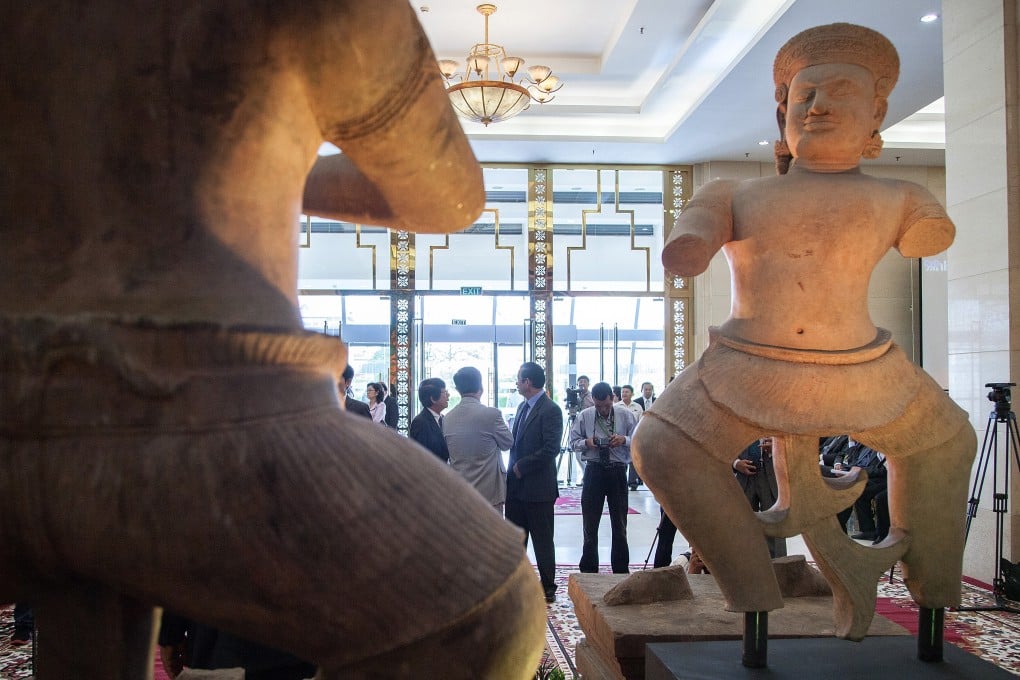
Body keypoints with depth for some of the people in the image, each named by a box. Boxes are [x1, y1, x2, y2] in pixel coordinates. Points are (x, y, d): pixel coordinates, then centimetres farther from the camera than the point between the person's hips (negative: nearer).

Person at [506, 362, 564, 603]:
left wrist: (521, 466, -16)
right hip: (517, 486, 8)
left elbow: (551, 449, -21)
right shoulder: (523, 407, 13)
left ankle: (548, 588, 14)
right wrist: (513, 469, 7)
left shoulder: (550, 410, -14)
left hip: (538, 488, -8)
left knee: (542, 540, 3)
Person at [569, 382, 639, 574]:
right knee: (590, 524, 8)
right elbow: (573, 442, 5)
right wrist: (586, 443, -15)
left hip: (618, 472, 0)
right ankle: (588, 571, 19)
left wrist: (625, 440, -20)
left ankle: (621, 571, 21)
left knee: (619, 525, 9)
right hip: (594, 471, 1)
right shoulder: (584, 416, -1)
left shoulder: (626, 415, -3)